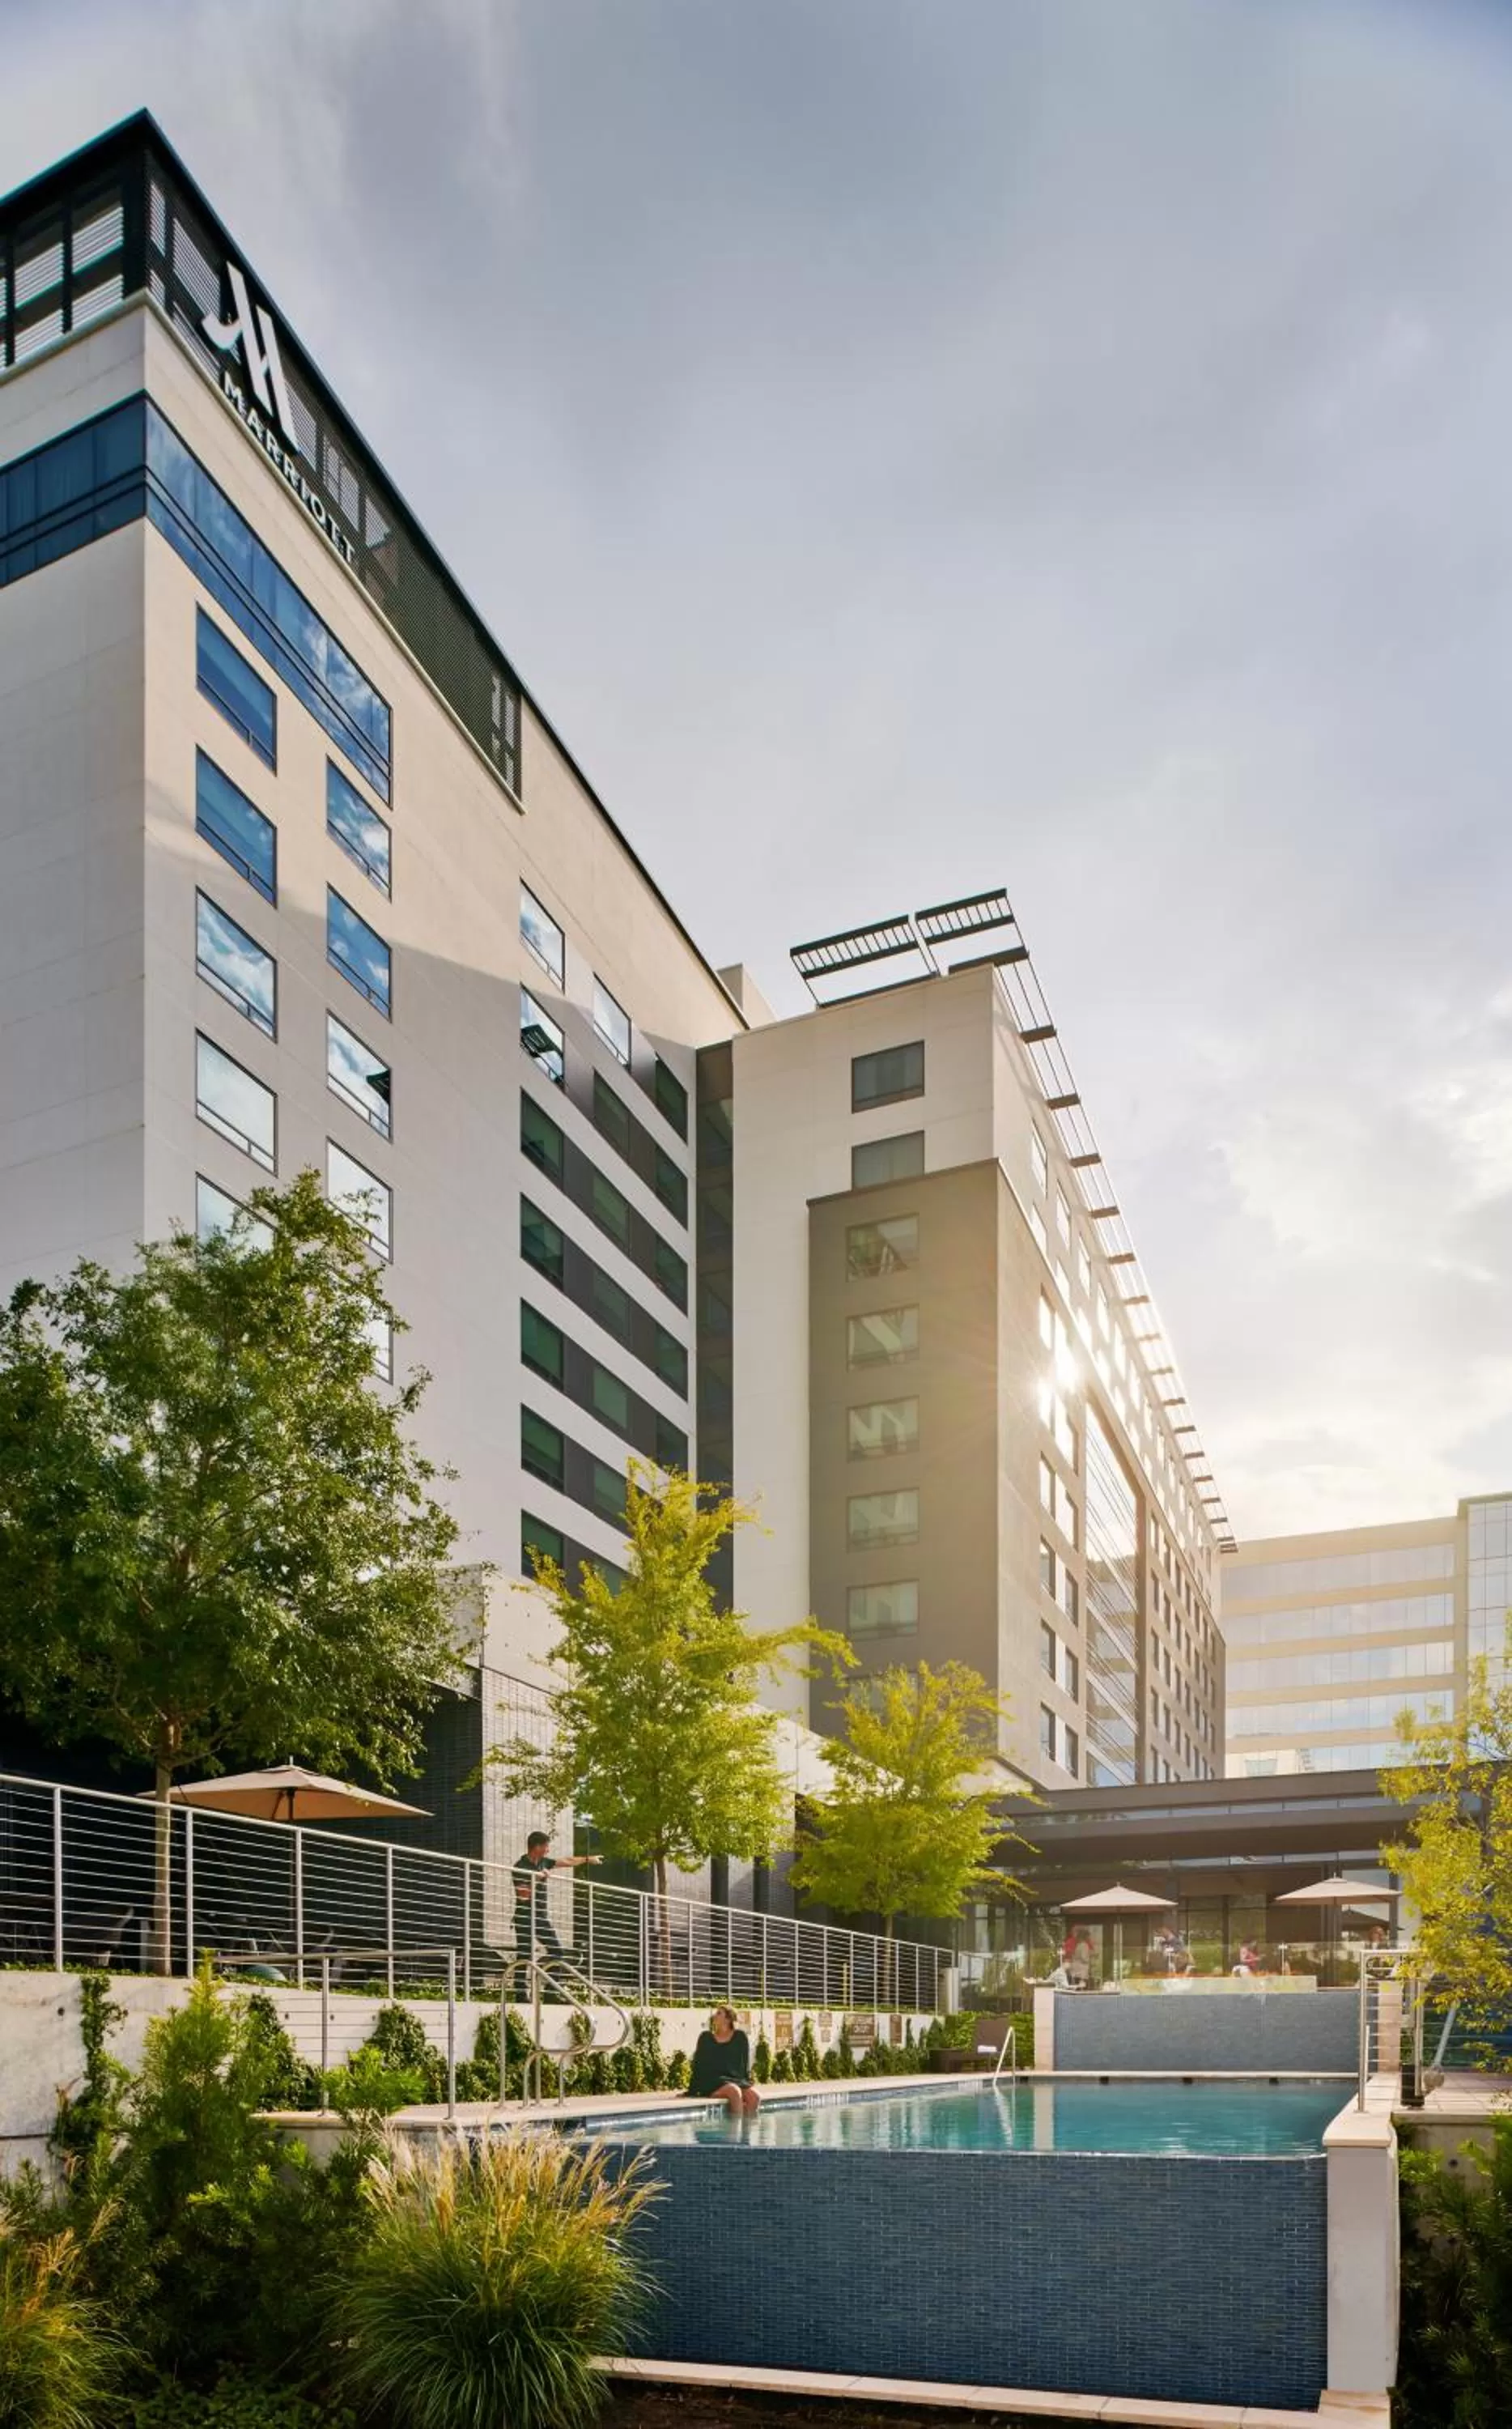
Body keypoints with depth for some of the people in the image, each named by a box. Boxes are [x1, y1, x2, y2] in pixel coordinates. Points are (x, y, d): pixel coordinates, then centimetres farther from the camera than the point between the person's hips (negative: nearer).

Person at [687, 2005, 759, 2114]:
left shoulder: (740, 2037, 10)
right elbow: (698, 2066, 10)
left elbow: (745, 2065, 12)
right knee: (735, 2092, -35)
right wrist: (692, 2090, 5)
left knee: (755, 2096, -30)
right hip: (712, 2081, -2)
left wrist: (746, 2084, 2)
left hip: (737, 2080, 2)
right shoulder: (705, 2038, 11)